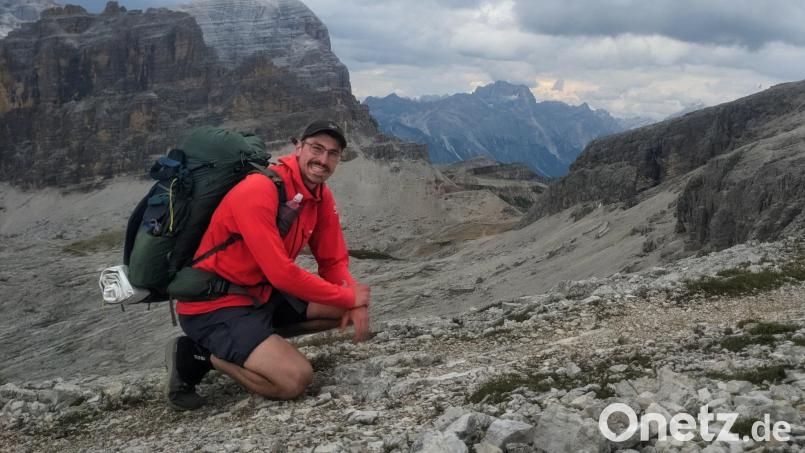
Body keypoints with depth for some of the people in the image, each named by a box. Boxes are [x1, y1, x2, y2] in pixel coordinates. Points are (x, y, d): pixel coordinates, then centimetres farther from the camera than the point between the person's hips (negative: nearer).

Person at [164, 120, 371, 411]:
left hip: (262, 294, 9)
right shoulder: (258, 190, -24)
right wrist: (349, 297, -18)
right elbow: (281, 274, -28)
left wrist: (355, 301, -13)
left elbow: (333, 261, 7)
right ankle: (199, 355, -3)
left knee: (349, 307, 1)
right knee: (296, 379, -22)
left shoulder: (321, 197, 2)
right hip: (213, 307, -9)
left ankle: (260, 337, 4)